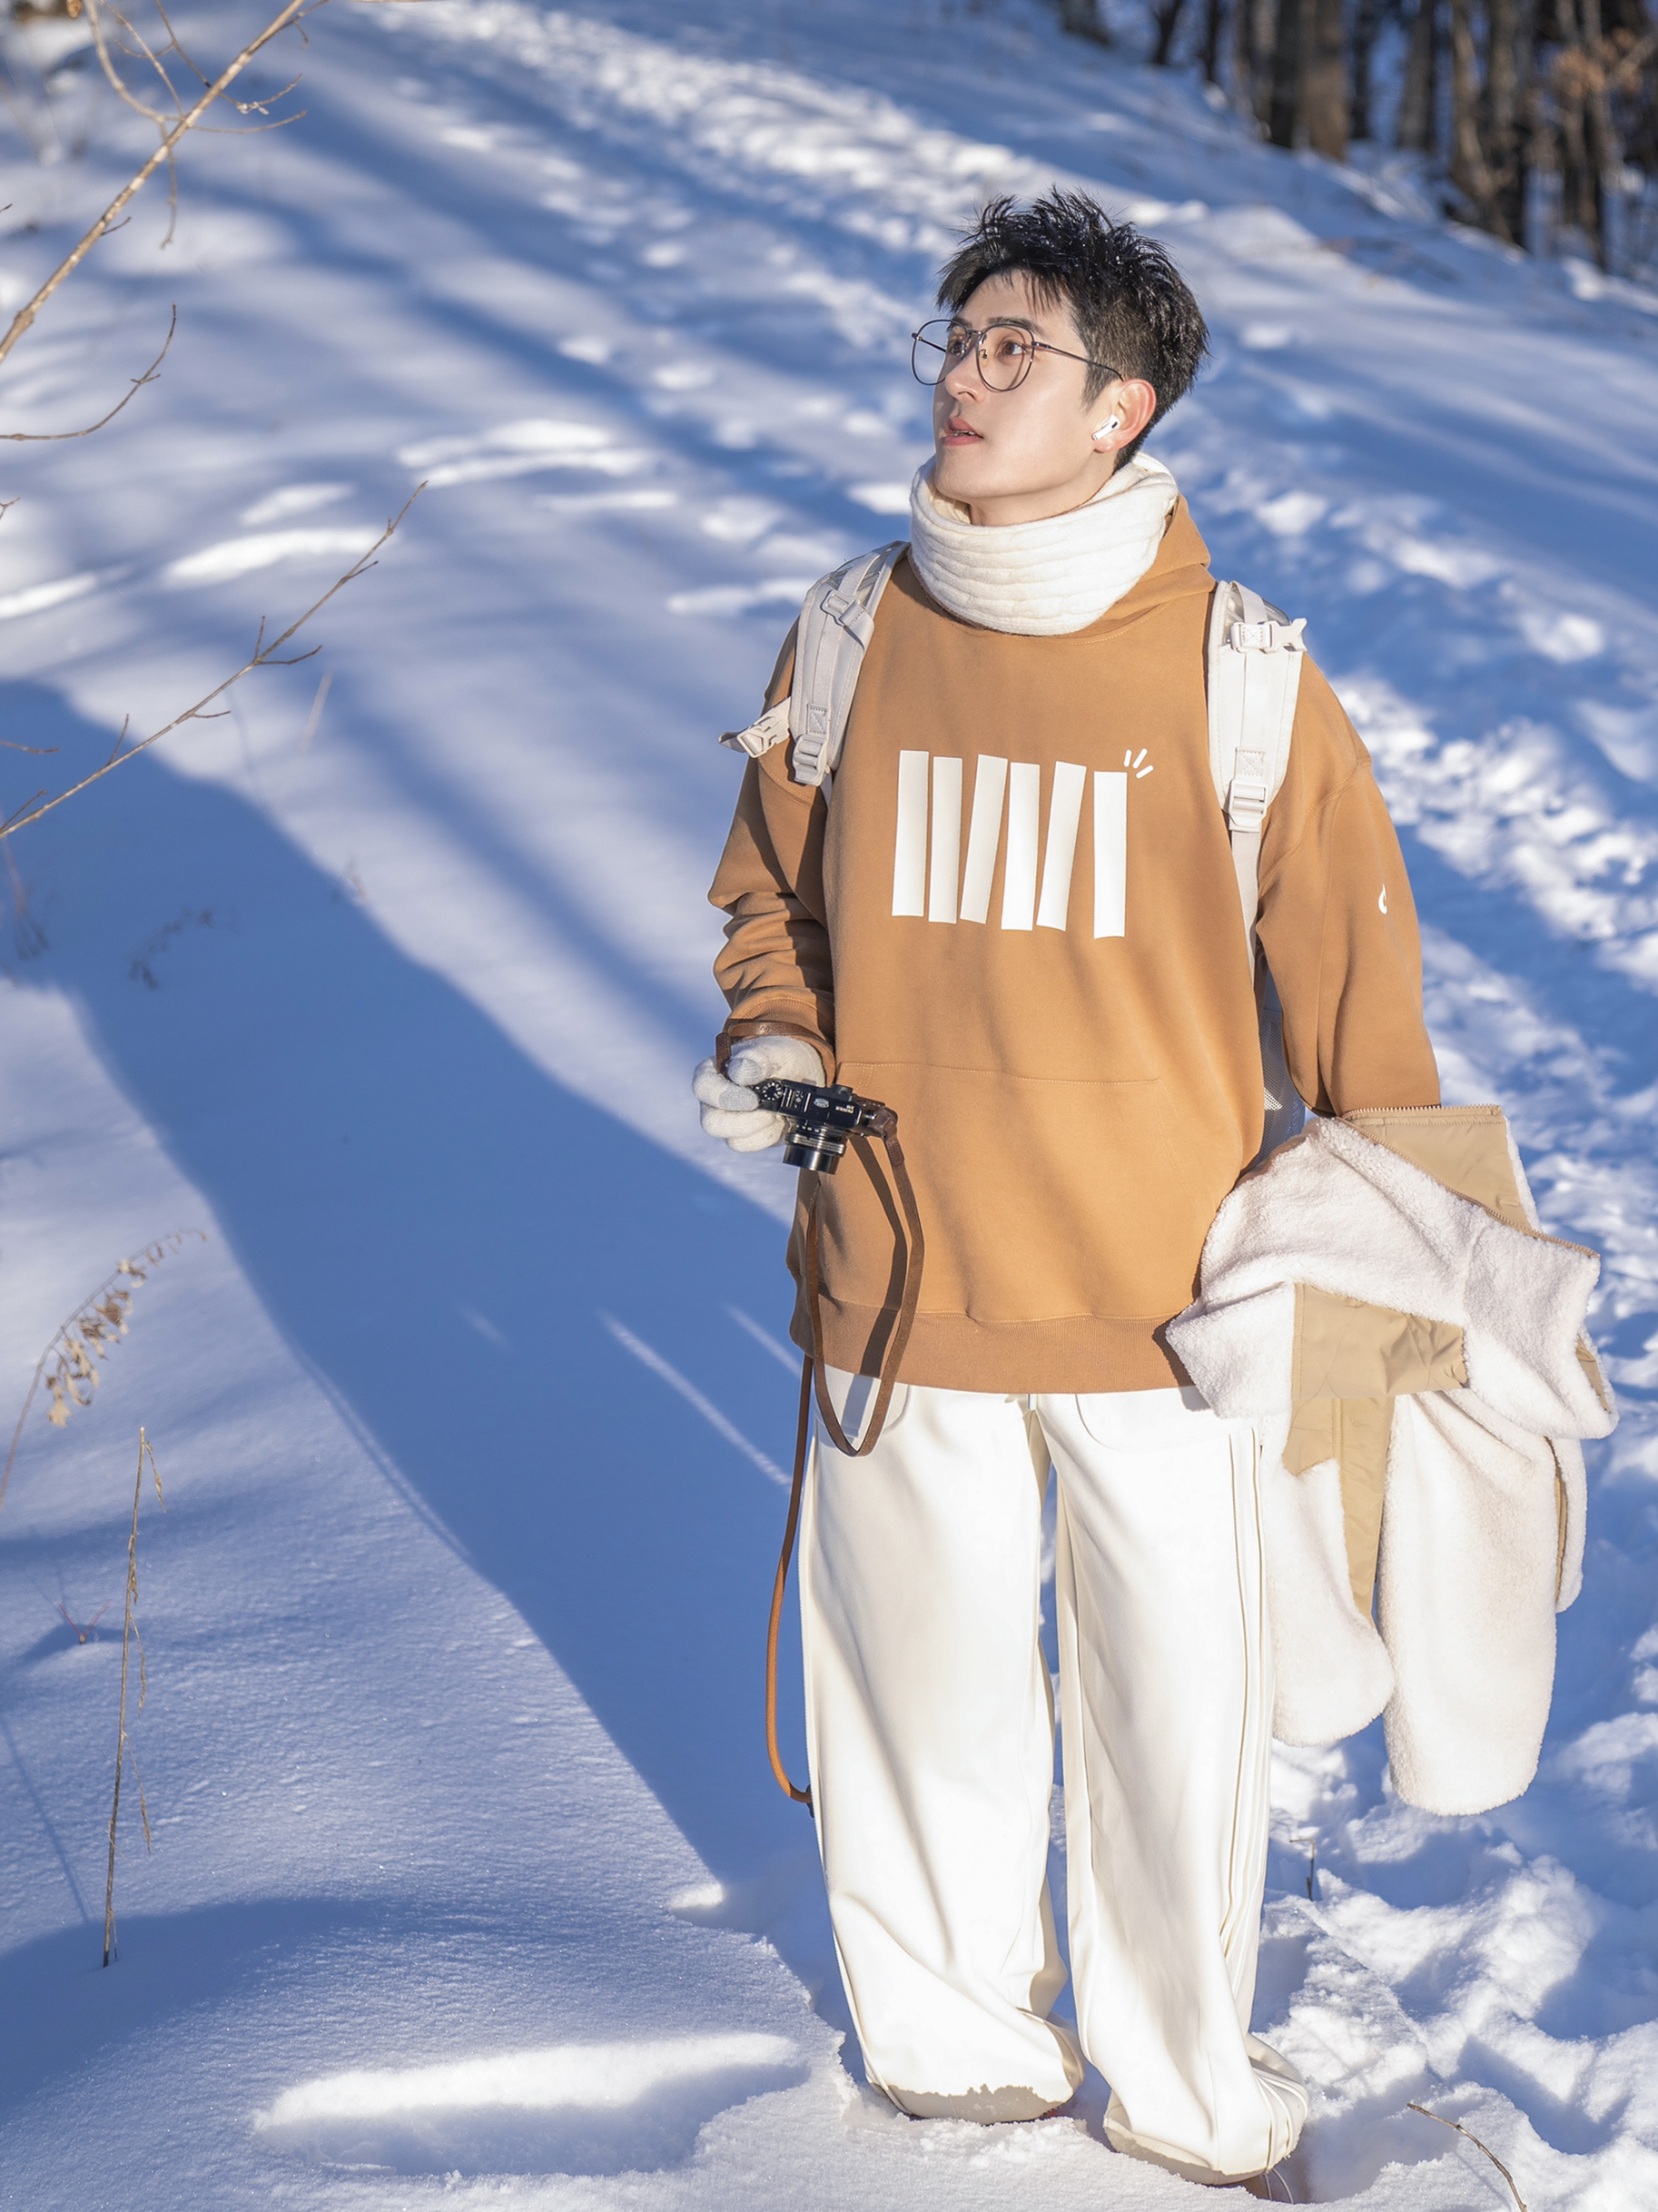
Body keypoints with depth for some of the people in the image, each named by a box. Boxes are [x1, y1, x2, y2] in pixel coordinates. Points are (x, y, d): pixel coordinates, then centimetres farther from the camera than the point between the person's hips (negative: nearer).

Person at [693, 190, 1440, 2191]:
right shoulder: (851, 646, -2)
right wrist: (773, 1049, -4)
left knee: (1178, 1707, 10)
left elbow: (1350, 965, 1)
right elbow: (772, 899, 14)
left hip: (1167, 1303, -1)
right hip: (899, 1285, 2)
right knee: (925, 1679, 15)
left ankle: (1188, 2080, 35)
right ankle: (951, 2030, 40)